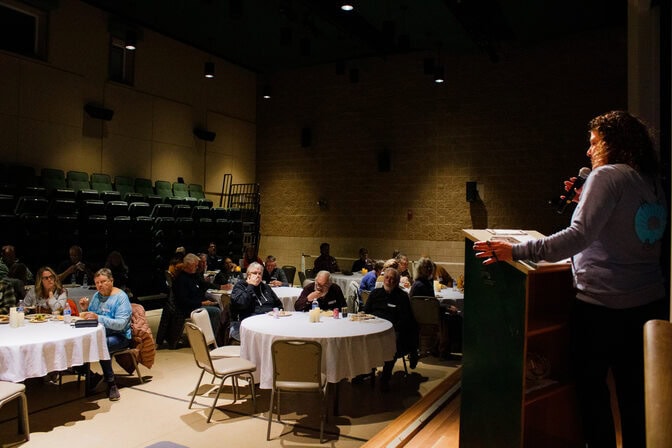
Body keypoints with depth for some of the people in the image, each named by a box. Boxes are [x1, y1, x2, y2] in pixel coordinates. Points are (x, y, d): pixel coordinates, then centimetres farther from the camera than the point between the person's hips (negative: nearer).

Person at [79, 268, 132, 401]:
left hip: (119, 336, -6)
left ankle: (111, 384, -20)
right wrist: (85, 309, -3)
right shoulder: (96, 295, 13)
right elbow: (89, 318, 17)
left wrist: (98, 318, -30)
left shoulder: (121, 297, -9)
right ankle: (91, 377, 0)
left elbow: (121, 324, -21)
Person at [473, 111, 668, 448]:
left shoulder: (608, 175, -14)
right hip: (650, 303, 8)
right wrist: (583, 202, 12)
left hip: (602, 305, -8)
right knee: (635, 390, 18)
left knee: (590, 384, 10)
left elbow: (579, 237, -26)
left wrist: (515, 251, -28)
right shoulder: (653, 183, 11)